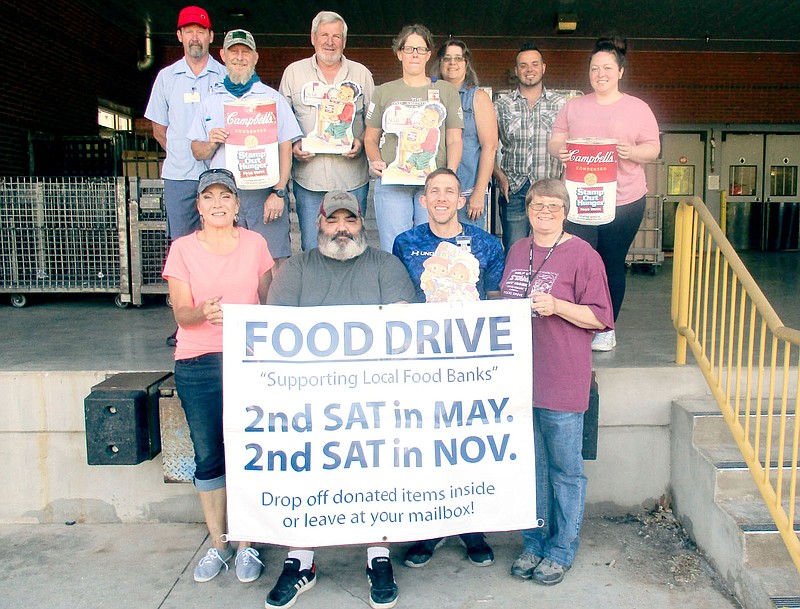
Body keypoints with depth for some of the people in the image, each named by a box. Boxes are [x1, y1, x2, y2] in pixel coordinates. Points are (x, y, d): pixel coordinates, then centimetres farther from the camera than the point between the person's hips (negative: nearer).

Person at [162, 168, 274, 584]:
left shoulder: (255, 243, 7)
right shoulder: (182, 249, 4)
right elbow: (181, 314, -3)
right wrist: (204, 313, -24)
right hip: (197, 363, 0)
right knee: (207, 455, 4)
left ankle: (247, 545, 14)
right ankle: (217, 544, 19)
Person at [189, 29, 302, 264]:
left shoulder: (272, 98, 8)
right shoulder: (212, 101, 16)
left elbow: (285, 148, 0)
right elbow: (197, 152, 16)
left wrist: (278, 192, -10)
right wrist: (211, 143, -7)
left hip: (265, 194, -2)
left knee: (273, 263, -8)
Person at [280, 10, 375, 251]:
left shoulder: (361, 74, 10)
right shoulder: (293, 72, 9)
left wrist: (361, 142, -8)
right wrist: (293, 146, -7)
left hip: (352, 180, 0)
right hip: (308, 179, 0)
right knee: (311, 250, 3)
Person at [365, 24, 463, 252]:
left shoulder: (446, 91, 14)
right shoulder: (384, 92, 16)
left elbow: (454, 140, 9)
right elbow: (370, 139, 17)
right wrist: (375, 161, -4)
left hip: (433, 183, 0)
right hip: (391, 182, 1)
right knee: (393, 251, -4)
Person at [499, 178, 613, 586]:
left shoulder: (582, 254, -7)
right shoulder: (517, 251, 11)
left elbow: (600, 318, -9)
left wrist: (556, 306, -21)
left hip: (562, 381, -5)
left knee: (565, 469, 7)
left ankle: (561, 549, 23)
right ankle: (533, 544, 29)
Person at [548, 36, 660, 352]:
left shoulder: (638, 109, 5)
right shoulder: (573, 107, 11)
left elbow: (653, 148, 2)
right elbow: (554, 142, 9)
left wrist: (631, 152, -19)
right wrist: (560, 150, -14)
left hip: (624, 202, -1)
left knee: (612, 265, 8)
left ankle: (607, 328, 22)